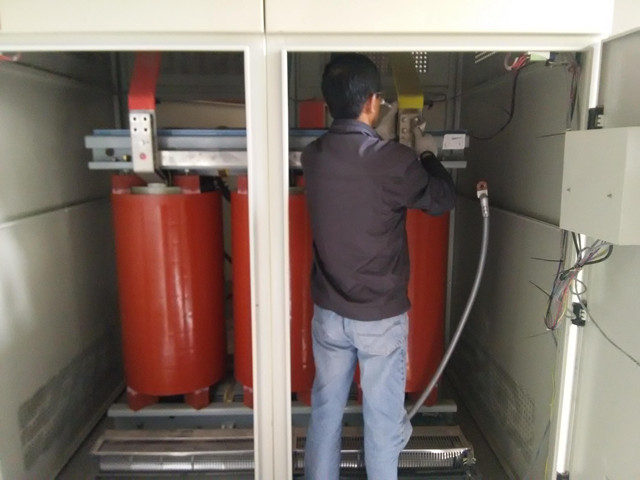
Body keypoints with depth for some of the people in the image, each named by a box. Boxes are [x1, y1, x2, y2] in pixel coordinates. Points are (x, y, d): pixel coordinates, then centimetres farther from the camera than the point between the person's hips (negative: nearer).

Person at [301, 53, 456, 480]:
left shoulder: (313, 156, -4)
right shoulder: (394, 161, -19)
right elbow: (443, 200, -1)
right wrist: (428, 156, 15)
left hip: (329, 312, 5)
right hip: (381, 317, -4)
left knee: (325, 411, 20)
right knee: (383, 419, 14)